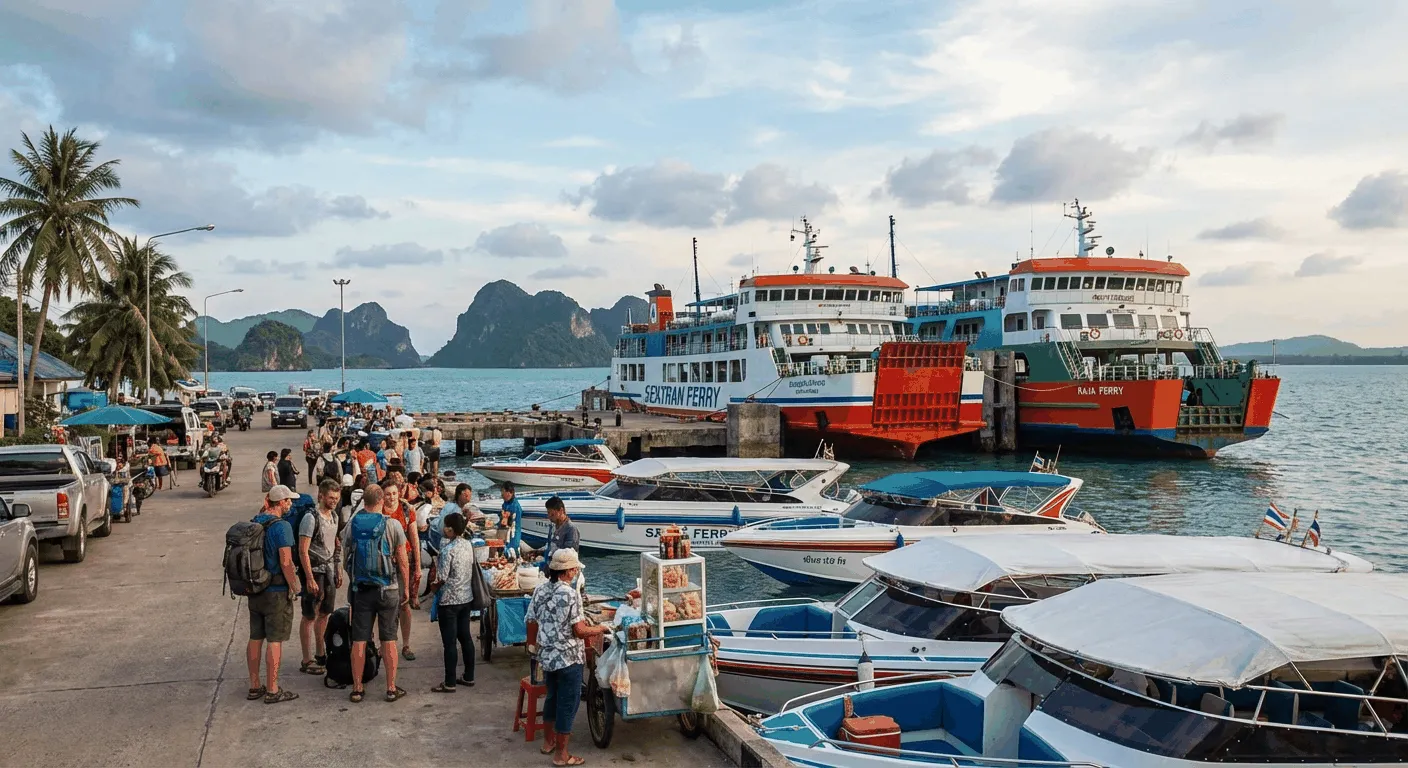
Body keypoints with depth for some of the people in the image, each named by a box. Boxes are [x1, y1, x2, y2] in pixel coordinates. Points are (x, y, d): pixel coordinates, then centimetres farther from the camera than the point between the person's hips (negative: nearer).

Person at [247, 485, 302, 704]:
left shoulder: (254, 523, 7)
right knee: (275, 640, -1)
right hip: (276, 591, -7)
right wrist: (294, 587, -10)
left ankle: (254, 686, 21)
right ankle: (272, 690, 3)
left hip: (255, 589, 7)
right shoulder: (281, 526, -17)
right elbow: (286, 562, -19)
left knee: (255, 638, 13)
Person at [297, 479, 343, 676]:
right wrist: (310, 578, -21)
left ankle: (320, 654, 28)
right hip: (314, 571, -8)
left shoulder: (334, 516, 9)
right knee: (310, 616, 0)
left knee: (324, 614, 16)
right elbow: (303, 551, -18)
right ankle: (307, 661, 5)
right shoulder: (311, 518, -16)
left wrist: (338, 571, 16)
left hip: (329, 570, 8)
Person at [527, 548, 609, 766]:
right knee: (567, 703, 4)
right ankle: (561, 754, 11)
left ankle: (550, 741, 38)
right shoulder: (570, 595, -22)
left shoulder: (540, 590, -1)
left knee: (552, 697, 23)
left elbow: (532, 622, 6)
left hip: (546, 656, 7)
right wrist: (601, 628, -4)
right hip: (568, 658, -7)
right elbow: (580, 631, -20)